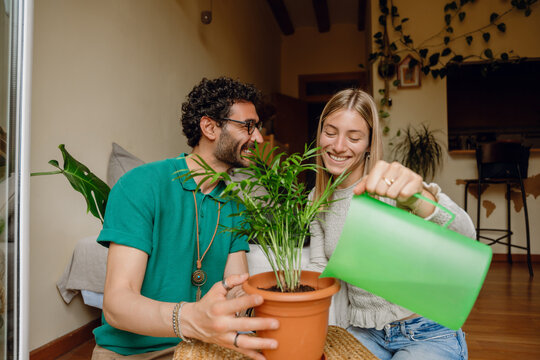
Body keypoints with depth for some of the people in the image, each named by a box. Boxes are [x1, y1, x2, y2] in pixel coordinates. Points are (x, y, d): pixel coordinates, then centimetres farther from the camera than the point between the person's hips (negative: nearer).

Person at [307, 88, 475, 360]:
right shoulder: (317, 200, 3)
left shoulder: (392, 186, -13)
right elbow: (319, 268, 7)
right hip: (363, 334, 4)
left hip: (428, 335, -3)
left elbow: (463, 236, -28)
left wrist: (419, 195, -48)